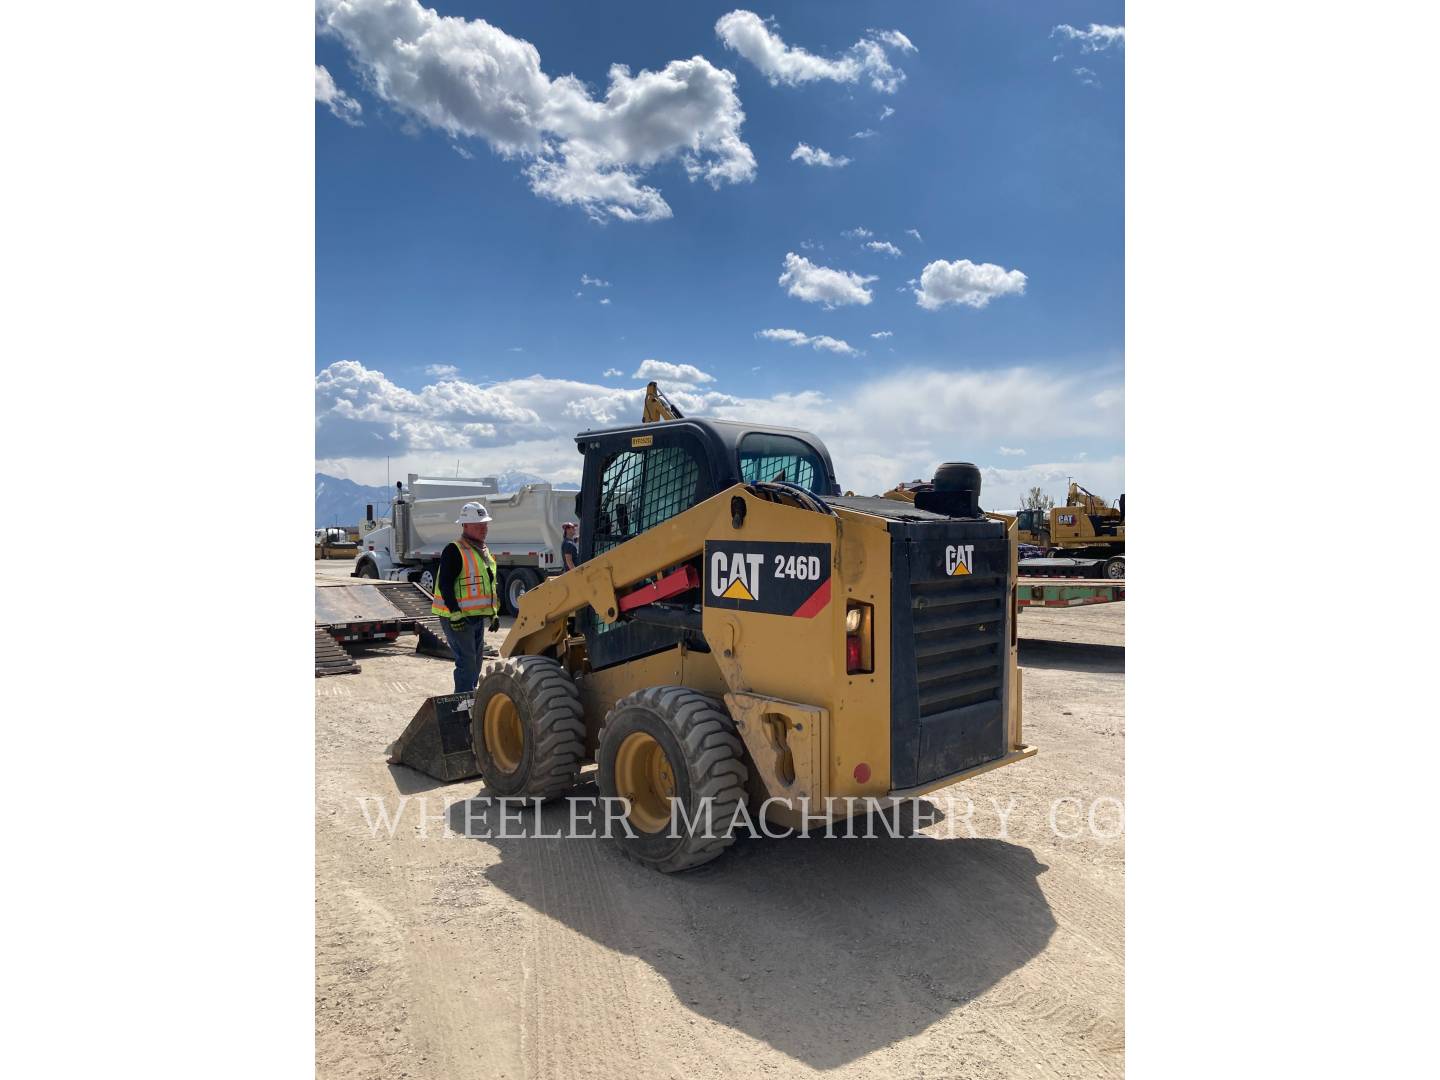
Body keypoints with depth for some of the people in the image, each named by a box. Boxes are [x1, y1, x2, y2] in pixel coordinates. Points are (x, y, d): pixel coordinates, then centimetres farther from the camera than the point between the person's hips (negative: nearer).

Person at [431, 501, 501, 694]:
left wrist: (494, 613, 21)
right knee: (467, 664, -11)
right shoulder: (454, 551, -12)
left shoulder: (485, 552, 16)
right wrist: (455, 613, -25)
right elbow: (444, 584, -19)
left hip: (478, 617, 9)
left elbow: (492, 585, 24)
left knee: (475, 664, 16)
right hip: (458, 618, -9)